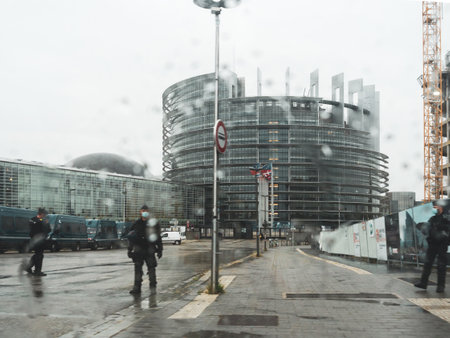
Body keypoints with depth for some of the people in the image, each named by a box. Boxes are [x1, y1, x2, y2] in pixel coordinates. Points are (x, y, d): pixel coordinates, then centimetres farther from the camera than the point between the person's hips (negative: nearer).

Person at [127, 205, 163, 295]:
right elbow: (130, 238, 13)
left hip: (149, 250, -2)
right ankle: (137, 287, 8)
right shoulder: (136, 224, 8)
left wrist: (160, 250, 3)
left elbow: (158, 238, 7)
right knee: (137, 268, 3)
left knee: (151, 267, -2)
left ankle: (153, 287, 6)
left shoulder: (153, 224, 4)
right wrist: (130, 249, 9)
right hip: (138, 250, 2)